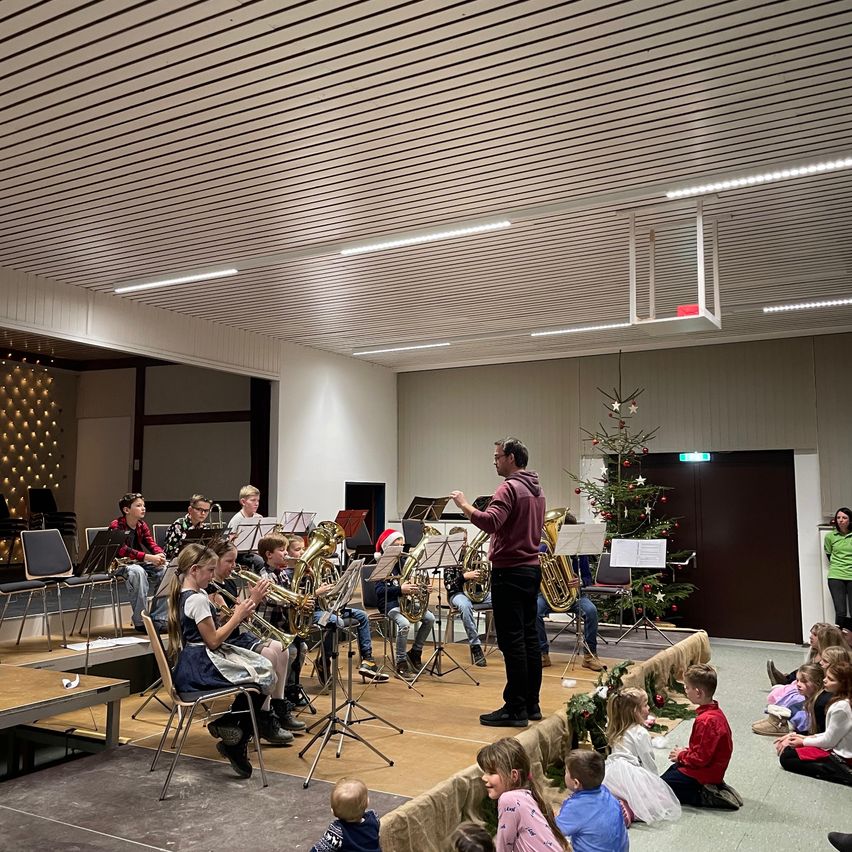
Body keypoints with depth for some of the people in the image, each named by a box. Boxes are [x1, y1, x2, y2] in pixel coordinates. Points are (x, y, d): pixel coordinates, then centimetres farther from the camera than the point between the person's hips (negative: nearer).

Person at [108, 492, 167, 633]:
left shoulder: (142, 526, 8)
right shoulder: (116, 525, -14)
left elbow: (152, 544, 1)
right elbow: (122, 550, -27)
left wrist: (160, 555, -23)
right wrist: (148, 558, -35)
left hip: (137, 562, 7)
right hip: (119, 563, -7)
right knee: (138, 572, -36)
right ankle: (141, 622, -32)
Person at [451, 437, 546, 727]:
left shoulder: (510, 488, -15)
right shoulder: (536, 489, 15)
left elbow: (490, 522, -29)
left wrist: (464, 505, -17)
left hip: (510, 572, -10)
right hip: (532, 569, 10)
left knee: (512, 641, -5)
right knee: (529, 638, 12)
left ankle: (515, 709, 0)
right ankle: (531, 704, 19)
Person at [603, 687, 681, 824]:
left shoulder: (617, 731, 21)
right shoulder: (641, 733, -2)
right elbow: (648, 761, 0)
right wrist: (656, 780, 14)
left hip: (611, 775, 8)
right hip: (630, 776, -8)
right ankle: (627, 810, -23)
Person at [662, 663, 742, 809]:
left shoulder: (705, 721, -29)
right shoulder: (715, 712, 4)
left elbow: (701, 758, -27)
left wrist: (681, 756, -10)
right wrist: (685, 752, 7)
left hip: (701, 774, -10)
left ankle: (704, 796, -9)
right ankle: (712, 789, 15)